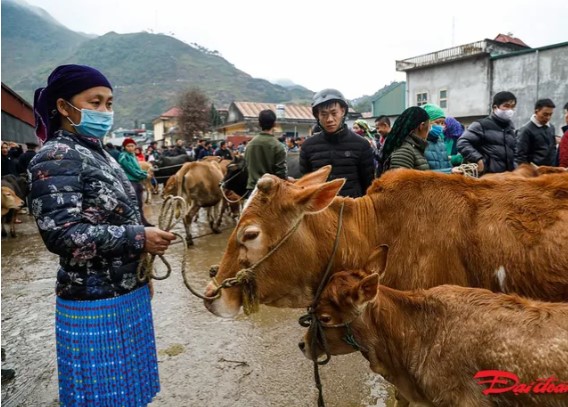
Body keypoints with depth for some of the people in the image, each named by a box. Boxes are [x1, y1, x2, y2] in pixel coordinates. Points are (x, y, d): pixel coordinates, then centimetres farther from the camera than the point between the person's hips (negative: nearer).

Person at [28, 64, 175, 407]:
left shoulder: (98, 153, 10)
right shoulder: (57, 157, -16)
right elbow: (63, 235, -26)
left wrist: (140, 272, 17)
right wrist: (140, 238, -23)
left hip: (128, 295, 8)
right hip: (94, 305, -8)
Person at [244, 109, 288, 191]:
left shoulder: (250, 144, 5)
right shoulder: (277, 146, -12)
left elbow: (247, 166, 13)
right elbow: (281, 172, -10)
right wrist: (288, 180, 8)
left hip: (252, 187, 5)